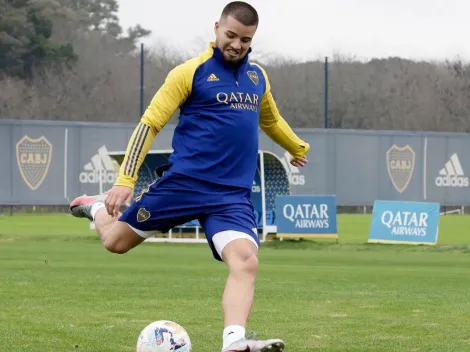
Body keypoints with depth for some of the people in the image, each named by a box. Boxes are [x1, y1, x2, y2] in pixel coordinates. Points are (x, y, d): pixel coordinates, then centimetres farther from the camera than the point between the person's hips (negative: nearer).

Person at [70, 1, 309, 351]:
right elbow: (150, 124, -9)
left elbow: (271, 120, 34)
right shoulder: (191, 72, -6)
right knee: (116, 240, 8)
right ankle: (99, 207, 42)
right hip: (183, 181, -3)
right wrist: (125, 181, -17)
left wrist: (298, 148, 48)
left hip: (233, 194, 3)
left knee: (246, 261, -22)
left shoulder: (258, 76, 12)